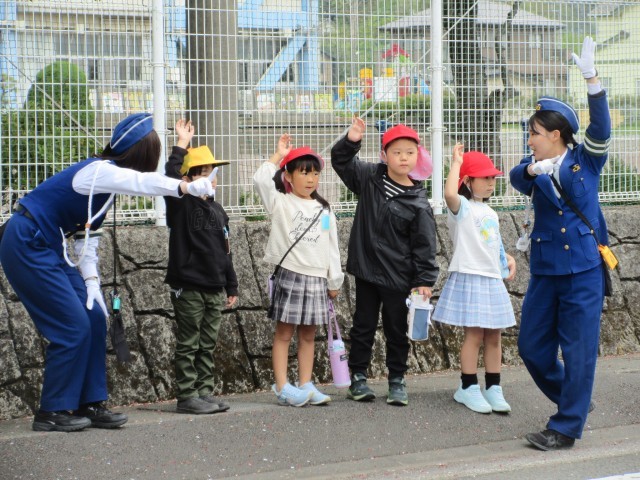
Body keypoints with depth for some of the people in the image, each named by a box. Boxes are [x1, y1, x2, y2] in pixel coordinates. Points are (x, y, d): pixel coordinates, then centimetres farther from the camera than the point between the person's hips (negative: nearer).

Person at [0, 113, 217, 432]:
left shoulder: (106, 173, 10)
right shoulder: (100, 172, -18)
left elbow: (86, 236, 10)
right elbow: (147, 183, -32)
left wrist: (91, 281, 2)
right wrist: (193, 187, -26)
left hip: (48, 248, 9)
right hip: (27, 246, -9)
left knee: (94, 319, 5)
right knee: (72, 327, -9)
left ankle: (89, 405, 12)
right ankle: (52, 413, 2)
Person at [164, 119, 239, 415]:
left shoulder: (217, 210, 14)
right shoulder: (181, 204, -6)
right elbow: (170, 179, -28)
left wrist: (231, 286, 18)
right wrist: (182, 145, -25)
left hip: (215, 288, 7)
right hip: (188, 286, -7)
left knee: (208, 345, 11)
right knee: (188, 345, -1)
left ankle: (204, 392, 17)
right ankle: (187, 396, 3)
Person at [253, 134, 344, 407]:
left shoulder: (324, 211, 12)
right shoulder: (281, 203, -1)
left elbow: (332, 248, 13)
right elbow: (261, 180, -19)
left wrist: (334, 281, 11)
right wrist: (278, 156, -11)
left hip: (317, 278, 5)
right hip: (289, 275, -4)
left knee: (308, 334, 9)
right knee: (284, 333, -1)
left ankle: (305, 385, 14)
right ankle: (282, 388, 0)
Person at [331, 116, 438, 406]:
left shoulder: (418, 203, -9)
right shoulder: (369, 178, -1)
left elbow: (424, 245, -7)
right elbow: (341, 161, 7)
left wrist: (425, 280, -10)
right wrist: (351, 141, -13)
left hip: (398, 278, -2)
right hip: (366, 271, 2)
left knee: (397, 330, 9)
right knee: (363, 326, 10)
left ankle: (397, 380, 22)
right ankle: (358, 377, 20)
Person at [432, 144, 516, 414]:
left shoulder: (489, 212, 17)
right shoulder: (462, 208, -8)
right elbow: (449, 193, -32)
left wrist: (508, 259, 8)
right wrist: (456, 163, -22)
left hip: (493, 279, 8)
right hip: (470, 277, -8)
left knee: (494, 336, 8)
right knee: (475, 334, -5)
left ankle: (493, 389, 15)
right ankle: (468, 389, 5)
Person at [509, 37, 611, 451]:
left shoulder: (586, 160, -2)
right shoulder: (535, 167, 7)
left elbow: (601, 125, -18)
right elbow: (516, 178, -14)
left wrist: (592, 77, -31)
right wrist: (531, 170, -37)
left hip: (584, 266, -5)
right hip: (546, 269, 5)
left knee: (578, 348, -3)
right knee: (532, 345, 9)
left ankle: (567, 428, 7)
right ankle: (574, 400, 32)